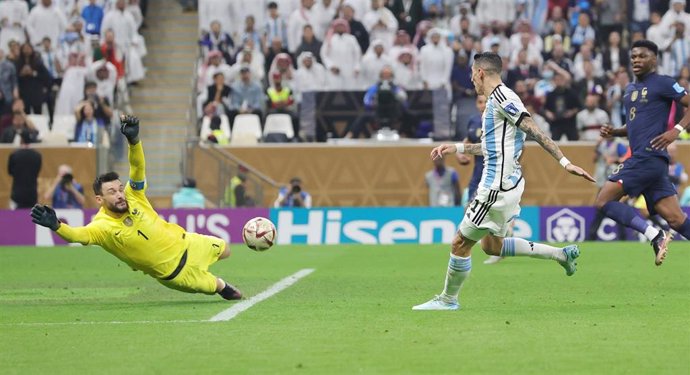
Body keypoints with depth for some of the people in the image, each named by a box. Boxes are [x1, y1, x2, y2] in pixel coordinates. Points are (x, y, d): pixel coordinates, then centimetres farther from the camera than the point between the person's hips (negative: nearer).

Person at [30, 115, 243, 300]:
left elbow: (138, 166, -32)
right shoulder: (102, 227, -29)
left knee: (224, 251, 23)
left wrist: (134, 139, -52)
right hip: (171, 272, -4)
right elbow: (79, 235, -49)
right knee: (214, 287, 7)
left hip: (184, 242, 4)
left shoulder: (133, 196, -18)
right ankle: (223, 287, 45)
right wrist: (56, 226, -70)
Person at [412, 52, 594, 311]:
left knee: (461, 242, -1)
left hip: (498, 186, -11)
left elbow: (535, 132, -20)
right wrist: (456, 148, 29)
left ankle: (448, 300, 12)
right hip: (504, 183, 11)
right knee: (492, 246, 19)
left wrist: (565, 162, -25)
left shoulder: (502, 97, -15)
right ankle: (562, 254, 19)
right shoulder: (496, 100, 16)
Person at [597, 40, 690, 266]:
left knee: (604, 201, -12)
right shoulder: (630, 90, 23)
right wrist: (614, 132, 14)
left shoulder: (662, 84, -2)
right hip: (640, 158, 8)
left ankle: (655, 236, -14)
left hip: (649, 156, -8)